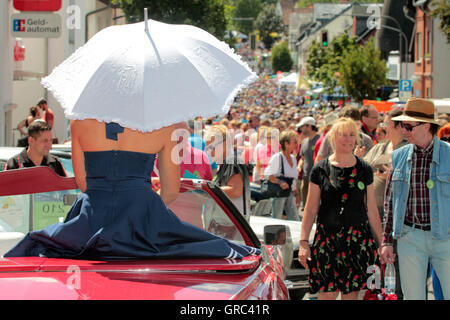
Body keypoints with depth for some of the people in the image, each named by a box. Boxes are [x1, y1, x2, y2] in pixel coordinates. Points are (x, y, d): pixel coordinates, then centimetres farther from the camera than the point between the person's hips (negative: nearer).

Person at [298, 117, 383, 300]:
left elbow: (372, 211, 10)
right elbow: (310, 210, 3)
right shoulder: (321, 170, 1)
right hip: (327, 239, -2)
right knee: (327, 293, -7)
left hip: (358, 239, 2)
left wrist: (382, 244, 8)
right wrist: (303, 242, -4)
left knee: (352, 293, 2)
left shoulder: (364, 170, 7)